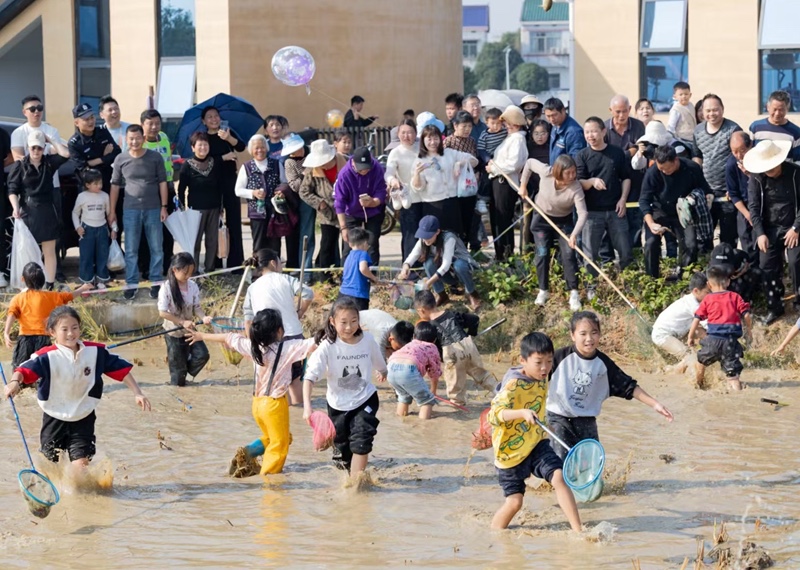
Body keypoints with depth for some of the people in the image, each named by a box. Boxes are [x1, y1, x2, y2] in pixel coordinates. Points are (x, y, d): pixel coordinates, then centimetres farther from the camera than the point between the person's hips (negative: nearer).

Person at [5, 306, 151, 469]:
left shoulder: (95, 351, -10)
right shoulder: (47, 356, -20)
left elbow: (121, 369, -2)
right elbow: (26, 369, -35)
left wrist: (137, 394, -6)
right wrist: (15, 381, -57)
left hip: (83, 419, 1)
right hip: (55, 418, -1)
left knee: (81, 467, -5)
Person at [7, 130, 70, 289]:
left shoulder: (49, 162, 5)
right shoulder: (20, 165, -2)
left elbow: (65, 154, -10)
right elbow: (12, 190, -3)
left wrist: (51, 140, -4)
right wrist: (16, 208, -18)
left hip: (47, 212, 2)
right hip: (28, 212, -2)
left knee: (49, 252, 4)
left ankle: (50, 286, 7)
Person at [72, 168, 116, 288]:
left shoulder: (104, 196, 1)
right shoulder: (82, 197, -5)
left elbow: (109, 213, 9)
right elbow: (75, 213, 4)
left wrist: (113, 228, 6)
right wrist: (77, 226, -7)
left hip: (102, 229, 2)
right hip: (87, 229, -2)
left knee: (102, 255, 5)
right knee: (86, 256, 0)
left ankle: (101, 279, 15)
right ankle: (87, 280, 10)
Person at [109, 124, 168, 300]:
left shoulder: (155, 157, -2)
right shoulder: (121, 160, 1)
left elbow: (162, 182, 2)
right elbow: (115, 185, 7)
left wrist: (164, 207, -2)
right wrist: (112, 211, 6)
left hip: (153, 209, 0)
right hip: (131, 210, 1)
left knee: (156, 248, 6)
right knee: (131, 250, 5)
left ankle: (156, 283, 16)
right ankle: (131, 284, 12)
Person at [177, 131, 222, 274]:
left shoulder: (216, 164, 5)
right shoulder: (188, 165, -4)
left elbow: (220, 187, 10)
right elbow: (181, 189, -1)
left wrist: (220, 206, 8)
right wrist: (184, 208, -6)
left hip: (213, 209, 3)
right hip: (196, 209, -3)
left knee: (212, 241, 6)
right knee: (195, 241, -2)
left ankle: (209, 270, 14)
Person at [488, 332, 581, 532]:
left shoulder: (542, 380, 0)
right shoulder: (513, 385, -22)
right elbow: (494, 415, -34)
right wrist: (522, 413, -46)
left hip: (536, 444, 5)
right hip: (511, 451, -5)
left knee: (559, 477, -17)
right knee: (514, 501, -2)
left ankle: (578, 530, -18)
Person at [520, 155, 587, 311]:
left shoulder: (576, 188, -33)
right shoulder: (546, 172, -29)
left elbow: (583, 213, -38)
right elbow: (529, 162, -10)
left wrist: (575, 234, -52)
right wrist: (523, 185, -4)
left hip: (564, 220, -1)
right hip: (542, 217, 1)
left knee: (569, 254, -9)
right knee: (542, 255, 1)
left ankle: (574, 293, -1)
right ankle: (543, 291, 16)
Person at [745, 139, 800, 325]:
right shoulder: (756, 178, -5)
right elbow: (753, 207, -4)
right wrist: (760, 233, -12)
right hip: (769, 229, 3)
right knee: (767, 267, 1)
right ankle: (775, 307, 14)